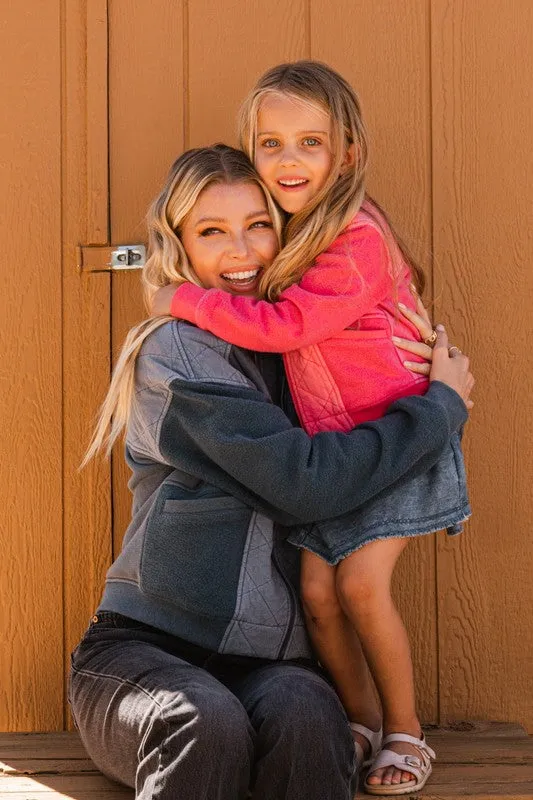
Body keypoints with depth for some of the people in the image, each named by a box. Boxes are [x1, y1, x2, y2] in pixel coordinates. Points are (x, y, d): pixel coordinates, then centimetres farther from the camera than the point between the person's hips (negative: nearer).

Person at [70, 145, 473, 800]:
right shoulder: (172, 350, -6)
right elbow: (305, 484, -15)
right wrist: (442, 404, -4)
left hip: (267, 661, 4)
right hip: (144, 645, -4)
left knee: (306, 718, -30)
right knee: (209, 725, -37)